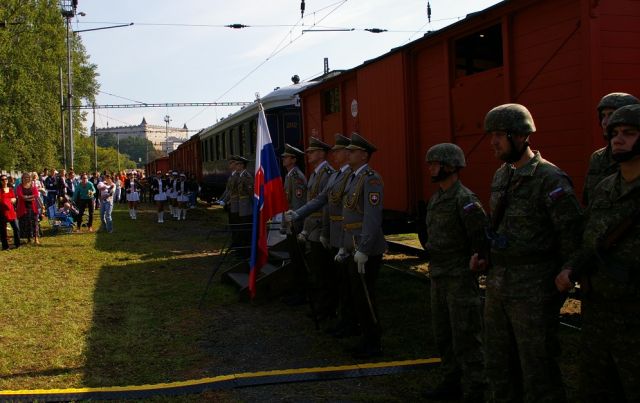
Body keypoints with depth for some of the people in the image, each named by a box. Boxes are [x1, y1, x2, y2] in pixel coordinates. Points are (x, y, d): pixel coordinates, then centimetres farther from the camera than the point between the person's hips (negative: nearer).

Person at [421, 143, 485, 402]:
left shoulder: (465, 200, -17)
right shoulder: (436, 198, 10)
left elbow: (482, 238, -19)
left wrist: (475, 264, -12)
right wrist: (433, 259, 14)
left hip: (460, 280, -9)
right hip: (438, 277, 9)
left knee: (465, 338, -1)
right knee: (442, 335, 18)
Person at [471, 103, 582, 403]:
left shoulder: (550, 179, -15)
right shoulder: (501, 176, 11)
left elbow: (572, 238, -14)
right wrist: (484, 255, 8)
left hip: (533, 291, -8)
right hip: (498, 285, 8)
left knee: (537, 368, 0)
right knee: (498, 367, 17)